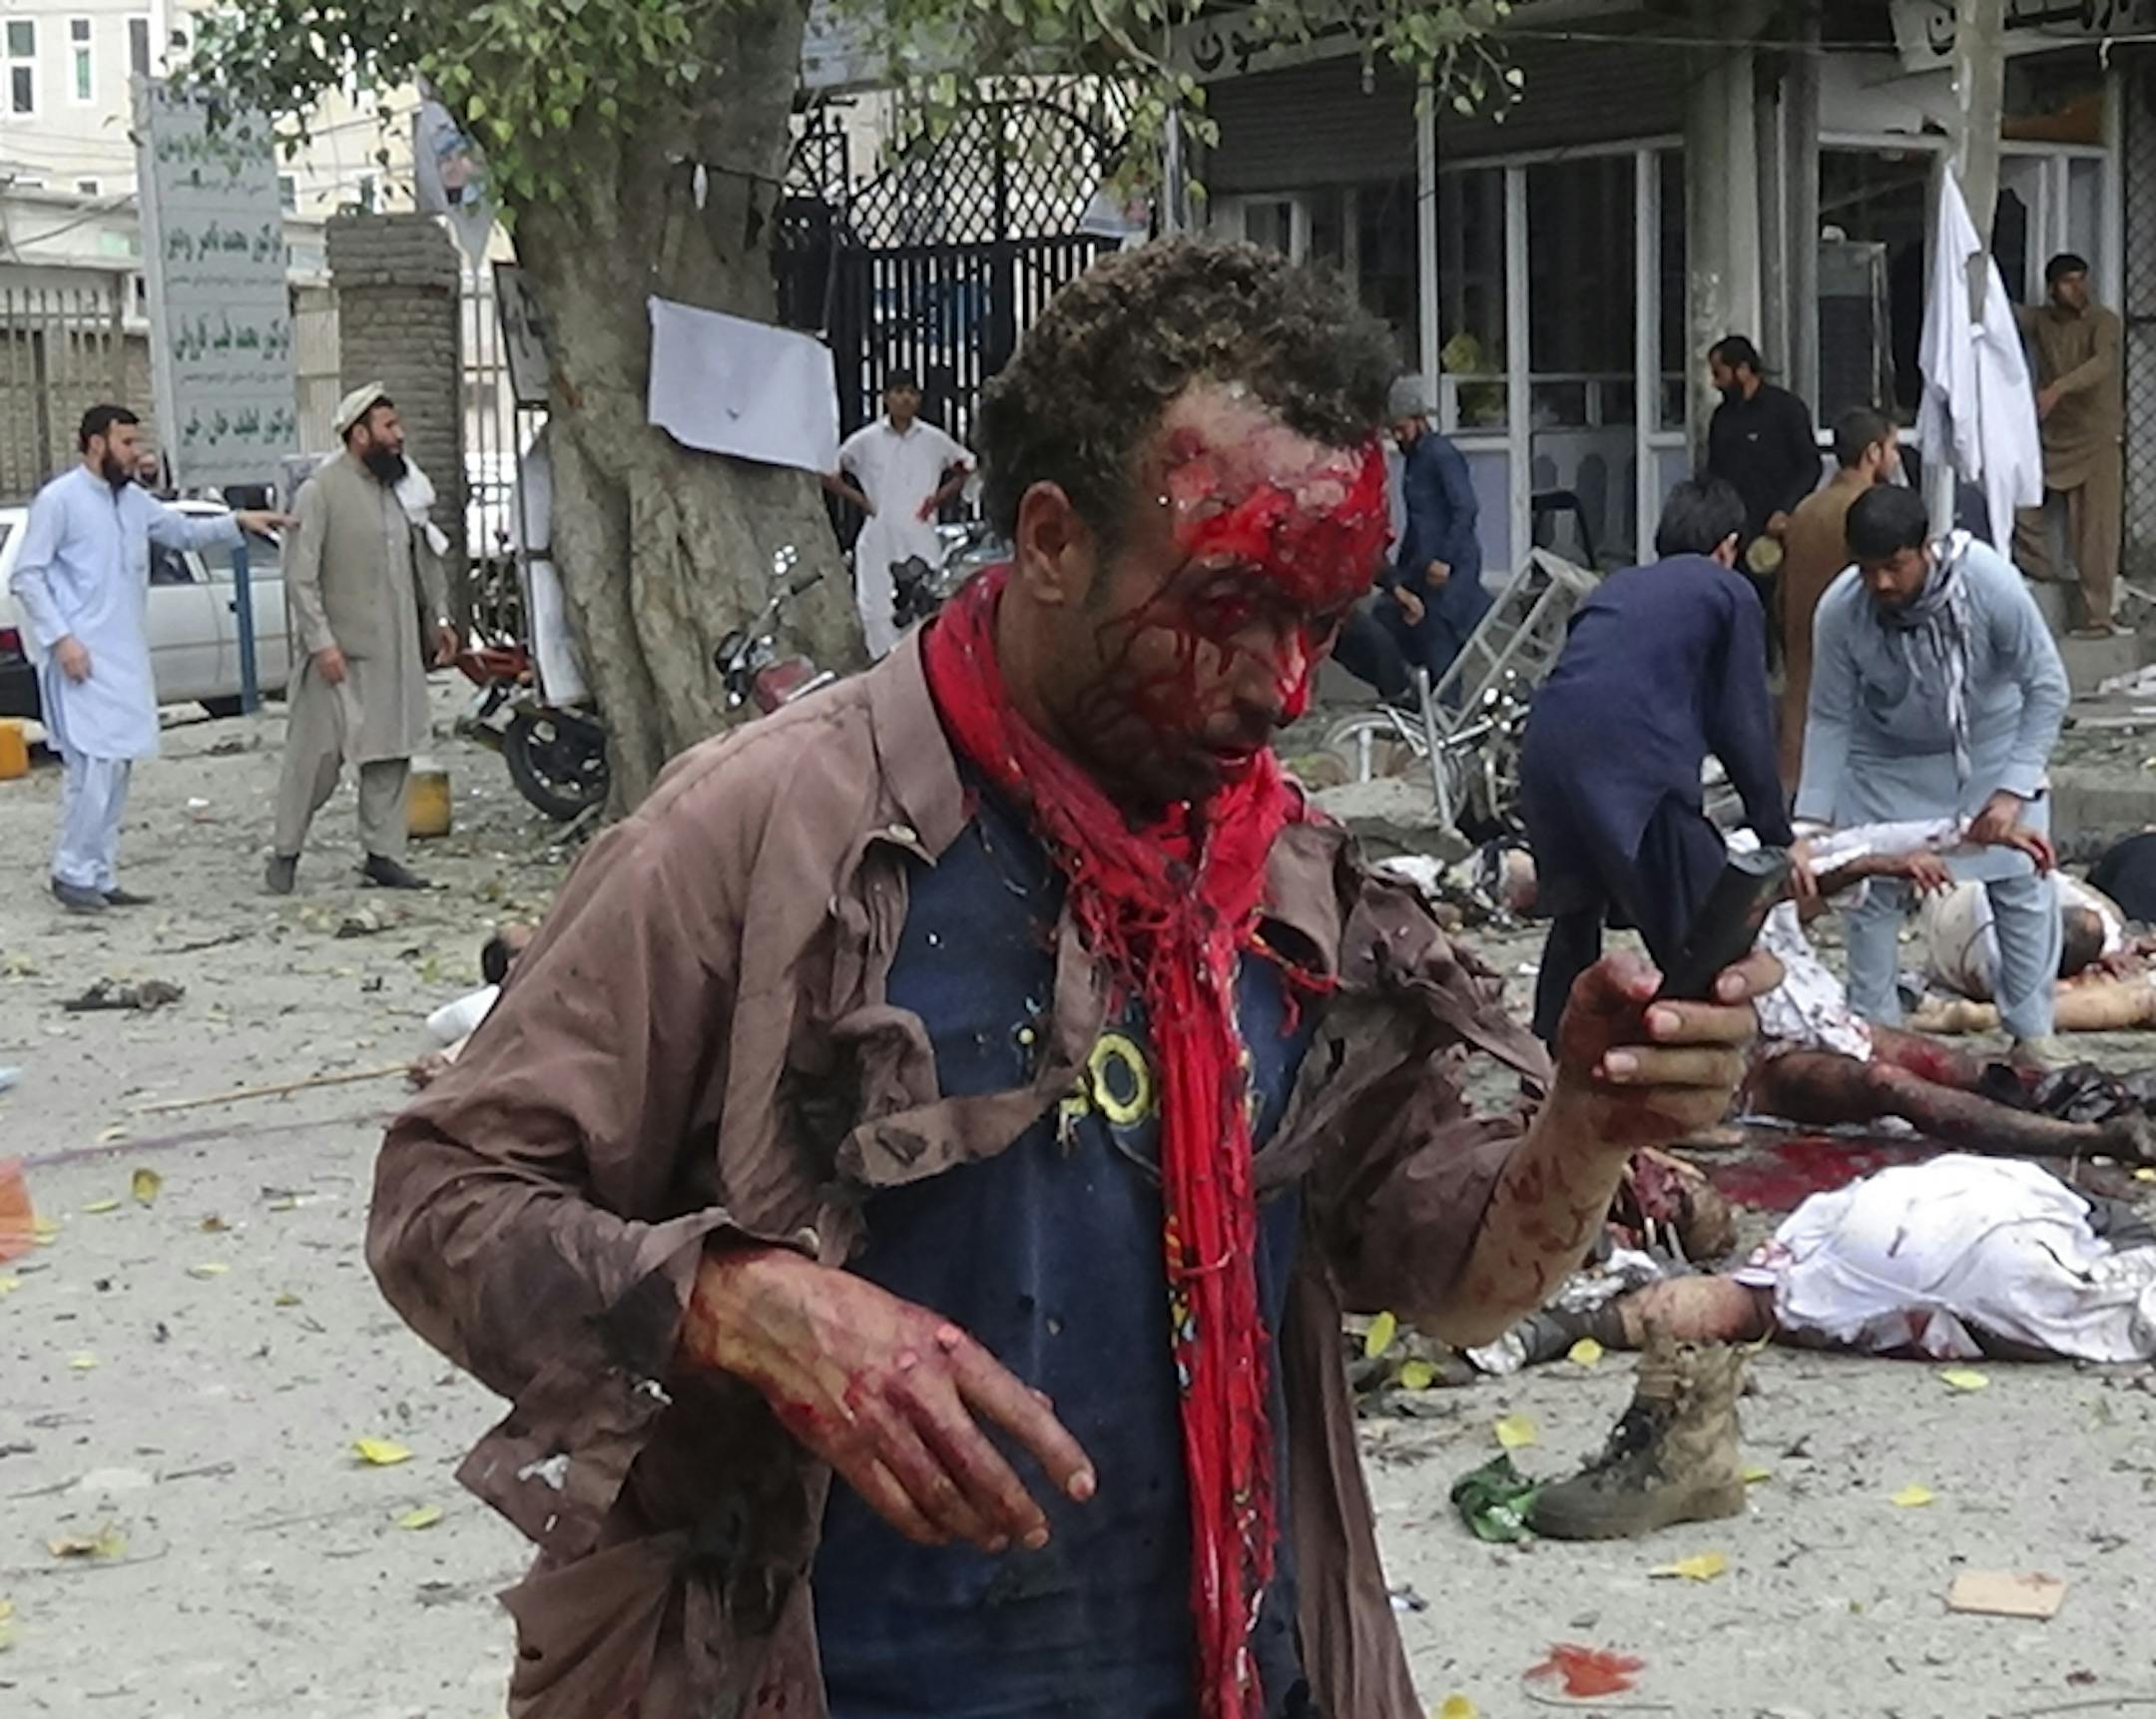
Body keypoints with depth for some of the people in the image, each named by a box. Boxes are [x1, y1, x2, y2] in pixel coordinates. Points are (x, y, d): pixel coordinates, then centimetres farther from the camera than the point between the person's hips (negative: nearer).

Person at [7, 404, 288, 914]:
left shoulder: (134, 501, 12)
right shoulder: (59, 500, -8)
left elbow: (184, 531, 25)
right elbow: (26, 576, -9)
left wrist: (237, 522, 9)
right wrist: (60, 638, -16)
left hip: (126, 657, 8)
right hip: (82, 658, -8)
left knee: (117, 767, 8)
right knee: (95, 764, -13)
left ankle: (100, 876, 15)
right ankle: (73, 872, -3)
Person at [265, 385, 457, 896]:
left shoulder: (402, 485, 12)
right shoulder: (320, 491, -7)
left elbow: (425, 558, 21)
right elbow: (300, 576, -11)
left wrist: (439, 617, 15)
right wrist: (320, 642, -16)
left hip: (397, 650, 6)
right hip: (341, 653, -6)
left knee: (392, 755, 7)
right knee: (317, 754, -2)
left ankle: (383, 854, 14)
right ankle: (285, 851, 11)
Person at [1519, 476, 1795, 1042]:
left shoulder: (1618, 588, 29)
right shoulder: (1729, 593, 13)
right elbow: (1744, 728, 8)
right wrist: (1778, 838, 16)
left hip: (1546, 757, 7)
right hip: (1636, 771, -7)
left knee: (1575, 916, 30)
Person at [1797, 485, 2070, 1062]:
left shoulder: (1990, 581, -33)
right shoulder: (1839, 611, -29)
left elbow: (2047, 687, -22)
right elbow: (1830, 719, -16)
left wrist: (2014, 789, -28)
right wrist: (1812, 819, -21)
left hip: (1991, 743, 0)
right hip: (1890, 758, 1)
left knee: (2022, 884, 0)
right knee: (1873, 892, -1)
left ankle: (2033, 1034, 15)